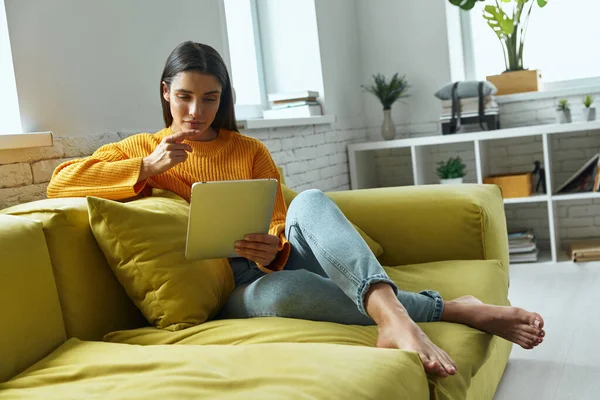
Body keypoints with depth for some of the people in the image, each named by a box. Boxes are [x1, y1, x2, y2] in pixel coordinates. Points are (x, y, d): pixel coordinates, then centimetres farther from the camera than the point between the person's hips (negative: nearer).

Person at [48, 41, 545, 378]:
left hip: (277, 263, 3)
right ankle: (451, 309, -33)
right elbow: (60, 181, -3)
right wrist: (147, 168, -13)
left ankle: (390, 312, -52)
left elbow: (281, 226, 9)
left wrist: (273, 249, -16)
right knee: (280, 290, -40)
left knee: (310, 201, -31)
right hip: (238, 289, -2)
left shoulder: (249, 150, 16)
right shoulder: (144, 150, 11)